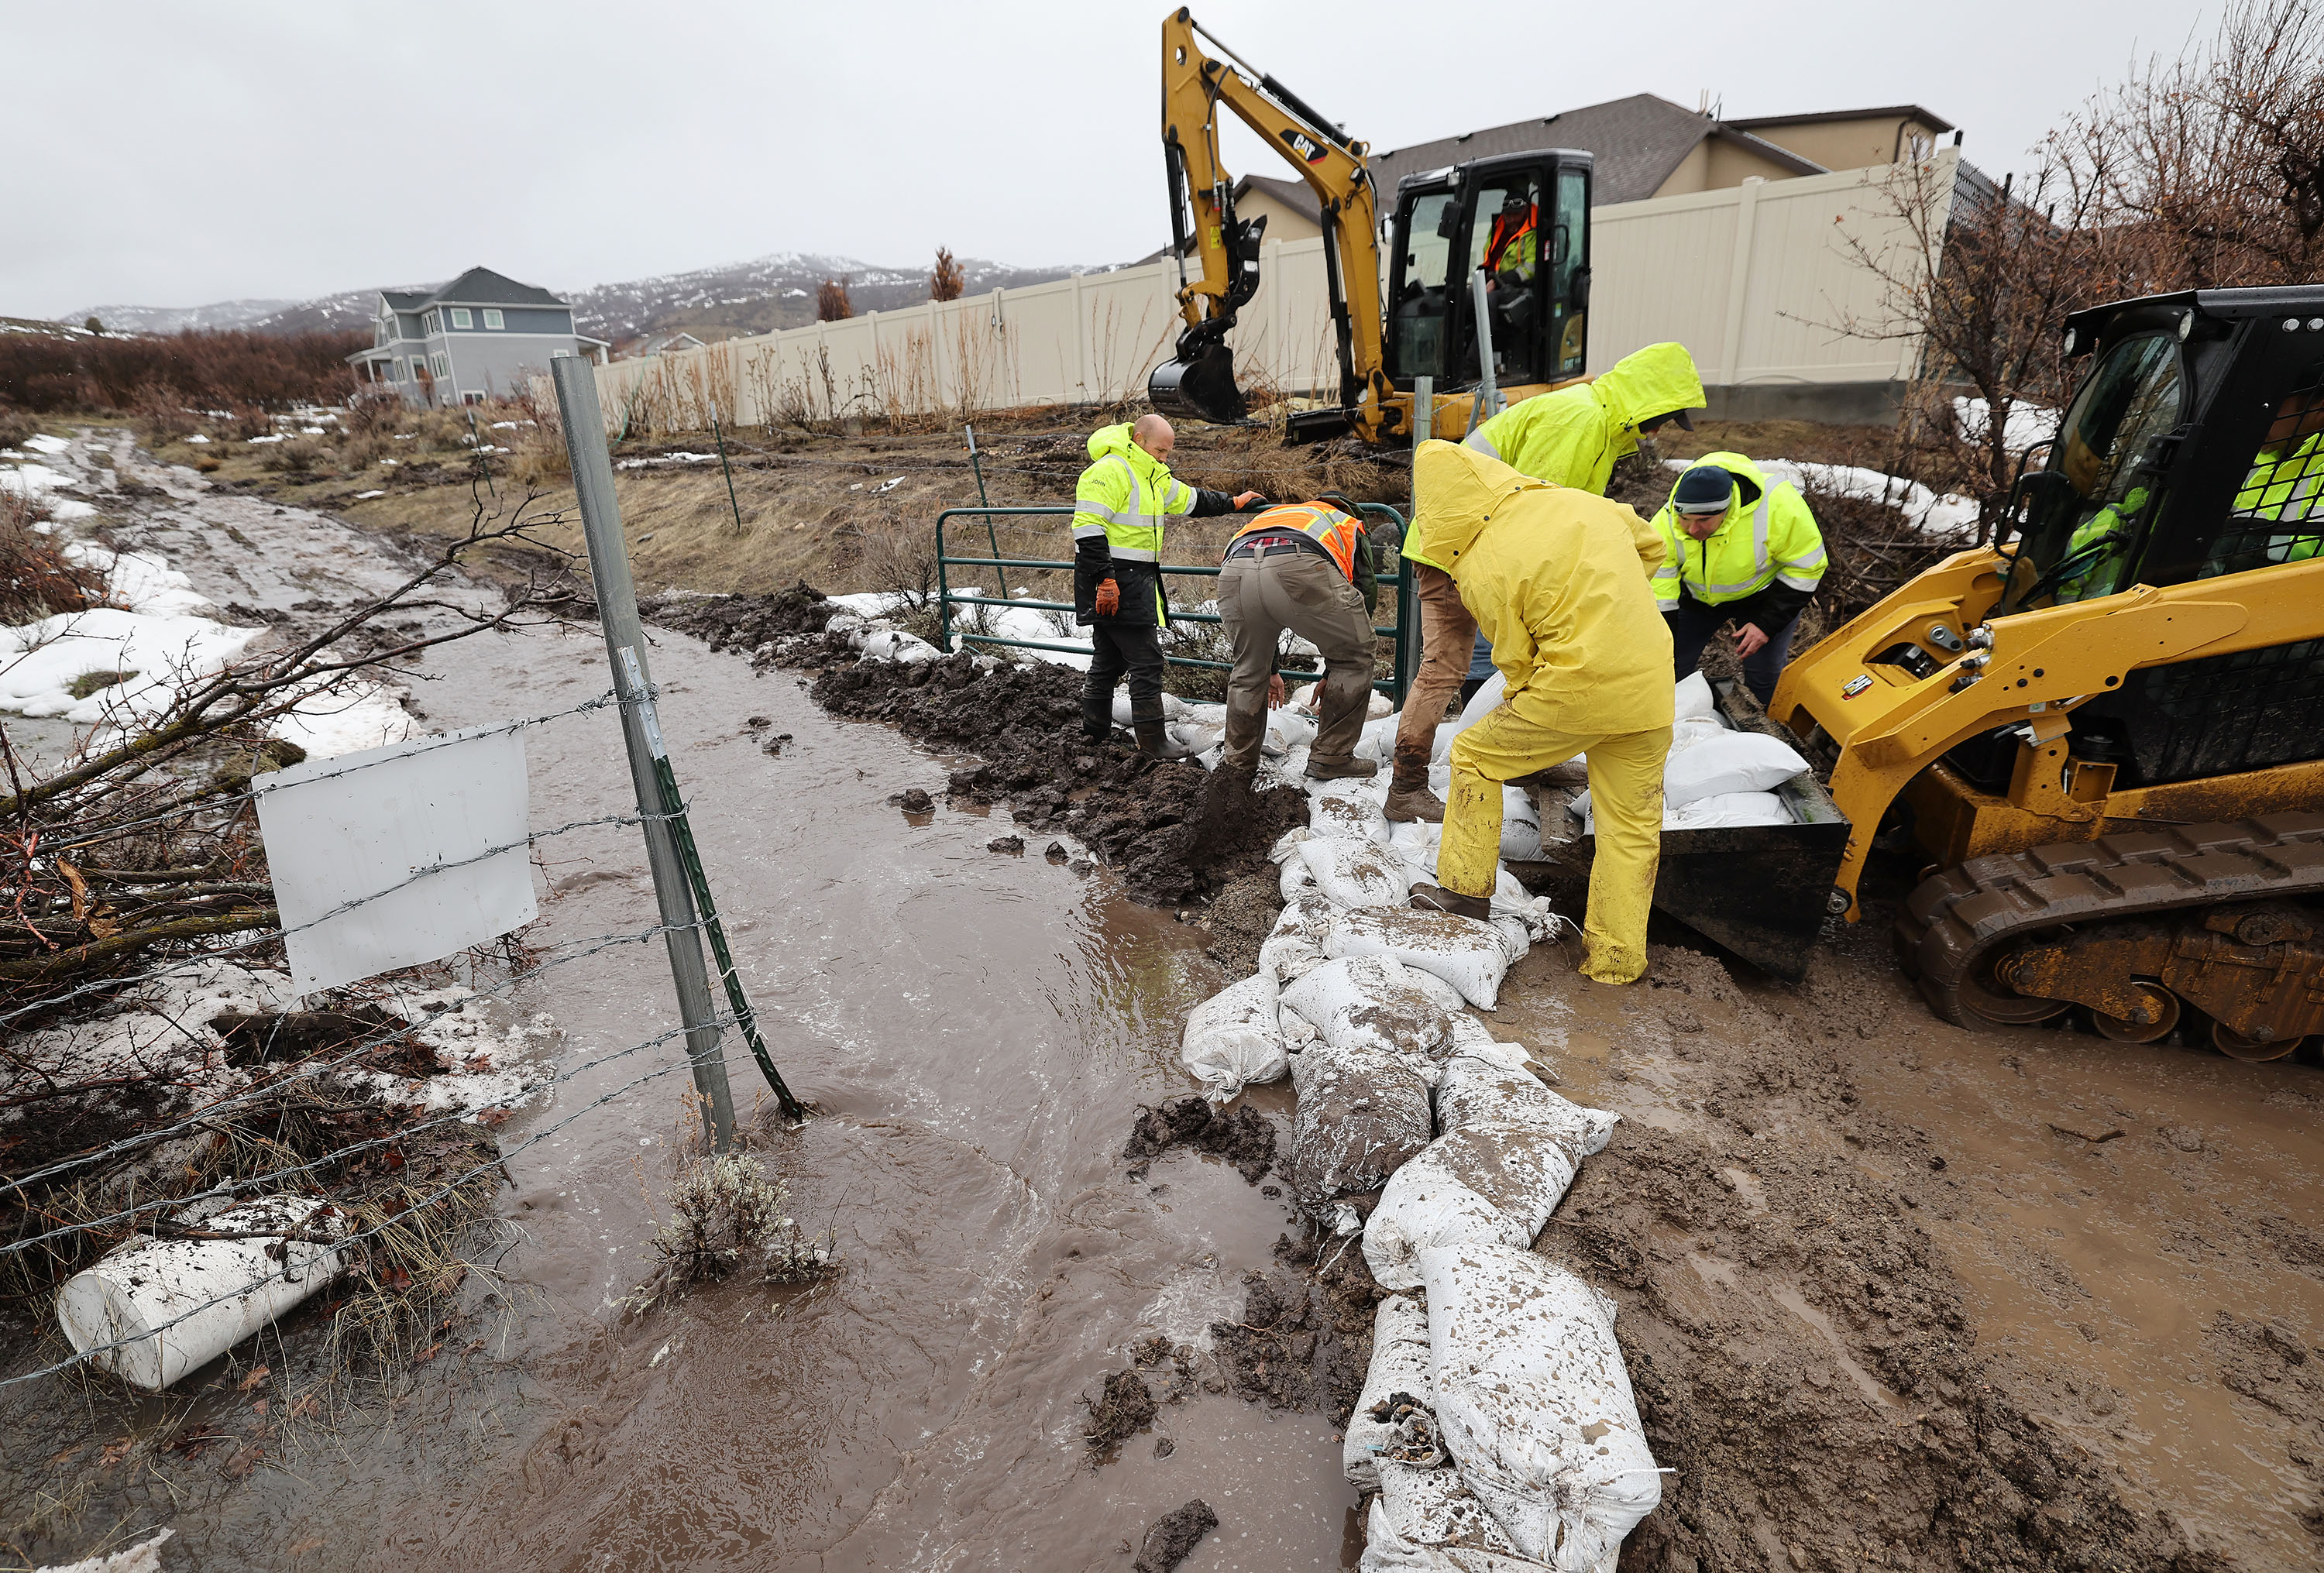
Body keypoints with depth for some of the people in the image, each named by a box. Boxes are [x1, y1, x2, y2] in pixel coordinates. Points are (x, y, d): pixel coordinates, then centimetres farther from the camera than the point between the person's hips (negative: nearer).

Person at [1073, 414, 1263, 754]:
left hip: (1136, 580, 10)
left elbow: (1190, 499, 34)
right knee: (1146, 660, -10)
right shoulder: (1109, 471, -13)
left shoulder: (1153, 475, 19)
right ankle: (1152, 744, -6)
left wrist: (1232, 503, 40)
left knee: (1109, 660, 15)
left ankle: (1095, 732, 24)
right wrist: (1104, 578, -26)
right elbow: (1088, 527, -22)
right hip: (1113, 582, -10)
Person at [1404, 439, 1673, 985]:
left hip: (1575, 688, -5)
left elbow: (1517, 663, -6)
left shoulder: (1481, 570, -11)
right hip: (1651, 690, 6)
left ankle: (1466, 888, 24)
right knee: (1632, 823, 15)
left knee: (1475, 756, 17)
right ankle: (1617, 957, 23)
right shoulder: (1577, 501, 7)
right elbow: (1651, 545, 23)